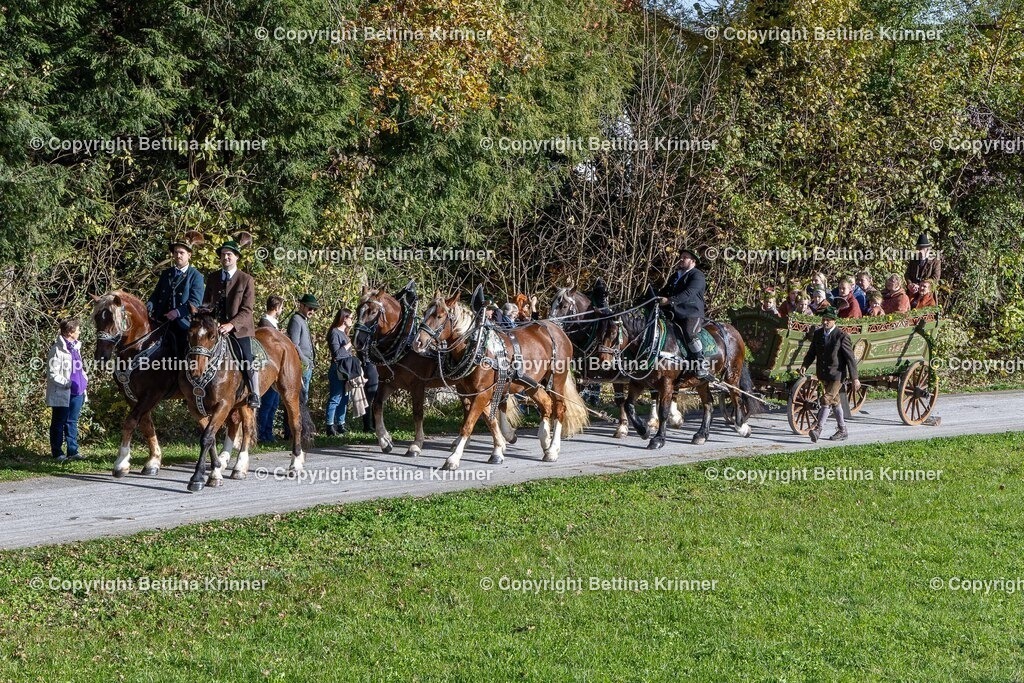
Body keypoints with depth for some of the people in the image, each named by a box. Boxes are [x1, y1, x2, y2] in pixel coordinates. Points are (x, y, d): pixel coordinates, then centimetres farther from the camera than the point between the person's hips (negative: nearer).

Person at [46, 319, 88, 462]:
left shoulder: (76, 347, 11)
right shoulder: (57, 350, -15)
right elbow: (52, 374, -17)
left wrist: (84, 380, 7)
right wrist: (66, 383, -23)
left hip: (77, 392, 8)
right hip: (61, 394, -8)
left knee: (72, 422, 13)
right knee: (58, 423, 3)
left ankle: (73, 451, 19)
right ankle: (57, 452, 10)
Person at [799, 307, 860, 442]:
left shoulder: (842, 336, -13)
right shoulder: (818, 333, 5)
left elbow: (850, 358, -11)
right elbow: (812, 352, 12)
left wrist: (855, 379, -12)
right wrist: (805, 365, -6)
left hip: (837, 375, -7)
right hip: (823, 374, 7)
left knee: (826, 400, -17)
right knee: (834, 401, 16)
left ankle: (818, 429, -18)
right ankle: (842, 431, 27)